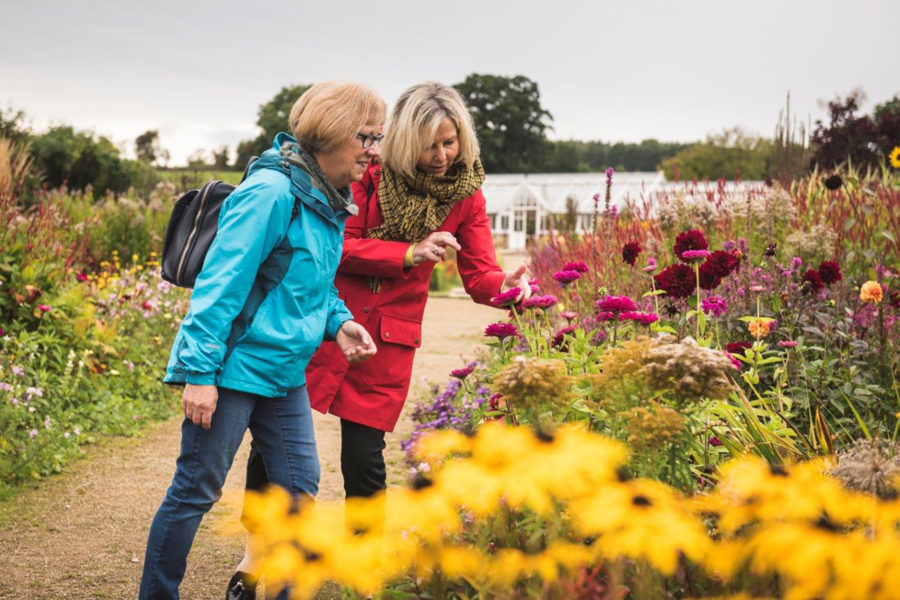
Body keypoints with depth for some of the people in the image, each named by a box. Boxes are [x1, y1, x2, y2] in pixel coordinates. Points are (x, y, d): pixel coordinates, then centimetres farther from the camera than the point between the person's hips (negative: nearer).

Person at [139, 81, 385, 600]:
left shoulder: (331, 202, 8)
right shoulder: (272, 192, -20)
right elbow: (220, 282, -22)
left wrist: (338, 321, 2)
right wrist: (199, 372, -23)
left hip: (284, 372, 9)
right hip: (234, 367, -9)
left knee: (299, 488, 11)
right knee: (196, 491, 2)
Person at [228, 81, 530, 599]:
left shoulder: (465, 195, 1)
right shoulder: (370, 175, -6)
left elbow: (480, 274, -4)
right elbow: (337, 246, -11)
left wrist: (507, 285, -27)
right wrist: (409, 253, -22)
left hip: (388, 341, 1)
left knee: (364, 459, 0)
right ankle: (254, 555, 18)